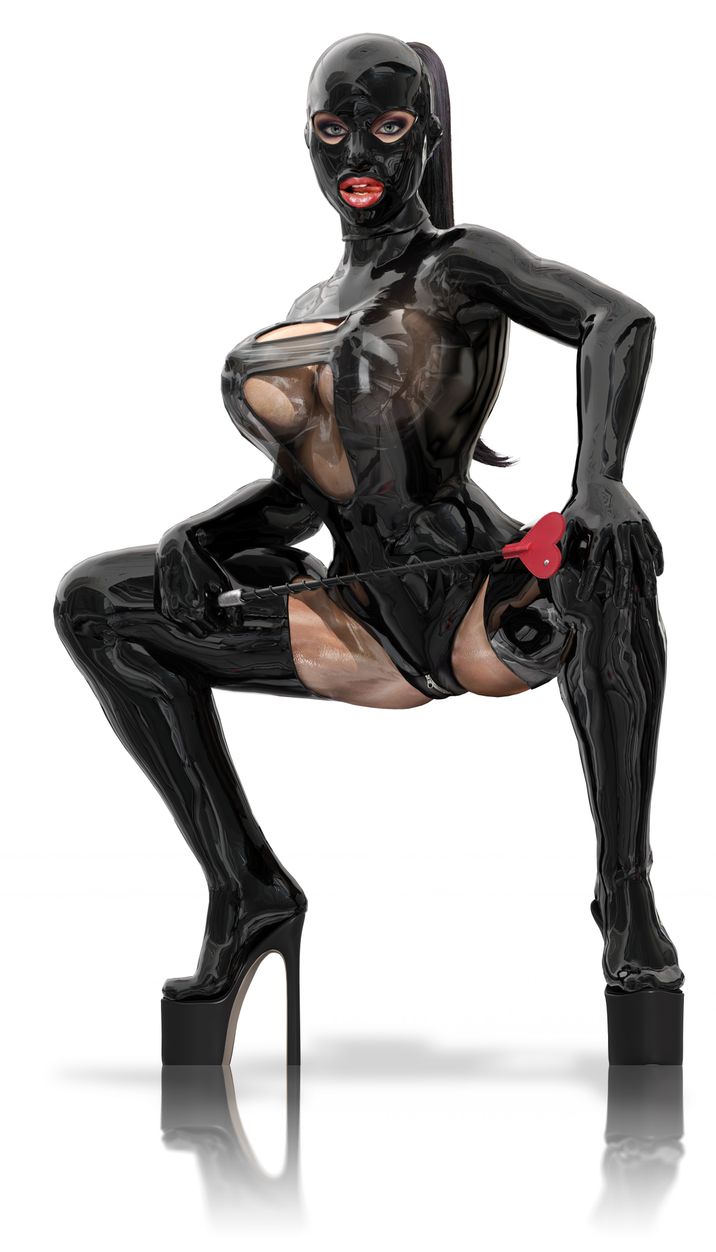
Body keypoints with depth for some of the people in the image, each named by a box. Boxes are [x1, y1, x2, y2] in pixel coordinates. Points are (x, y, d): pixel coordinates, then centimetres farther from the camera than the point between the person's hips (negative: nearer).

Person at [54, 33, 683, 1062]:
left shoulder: (456, 264, 0)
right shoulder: (312, 311, 20)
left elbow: (619, 320, -18)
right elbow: (301, 489, 20)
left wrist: (598, 482, -36)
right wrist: (198, 538, -2)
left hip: (491, 612, -6)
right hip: (376, 627, 6)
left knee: (605, 552, -41)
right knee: (94, 603, 0)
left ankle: (627, 894, -28)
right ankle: (244, 888, -3)